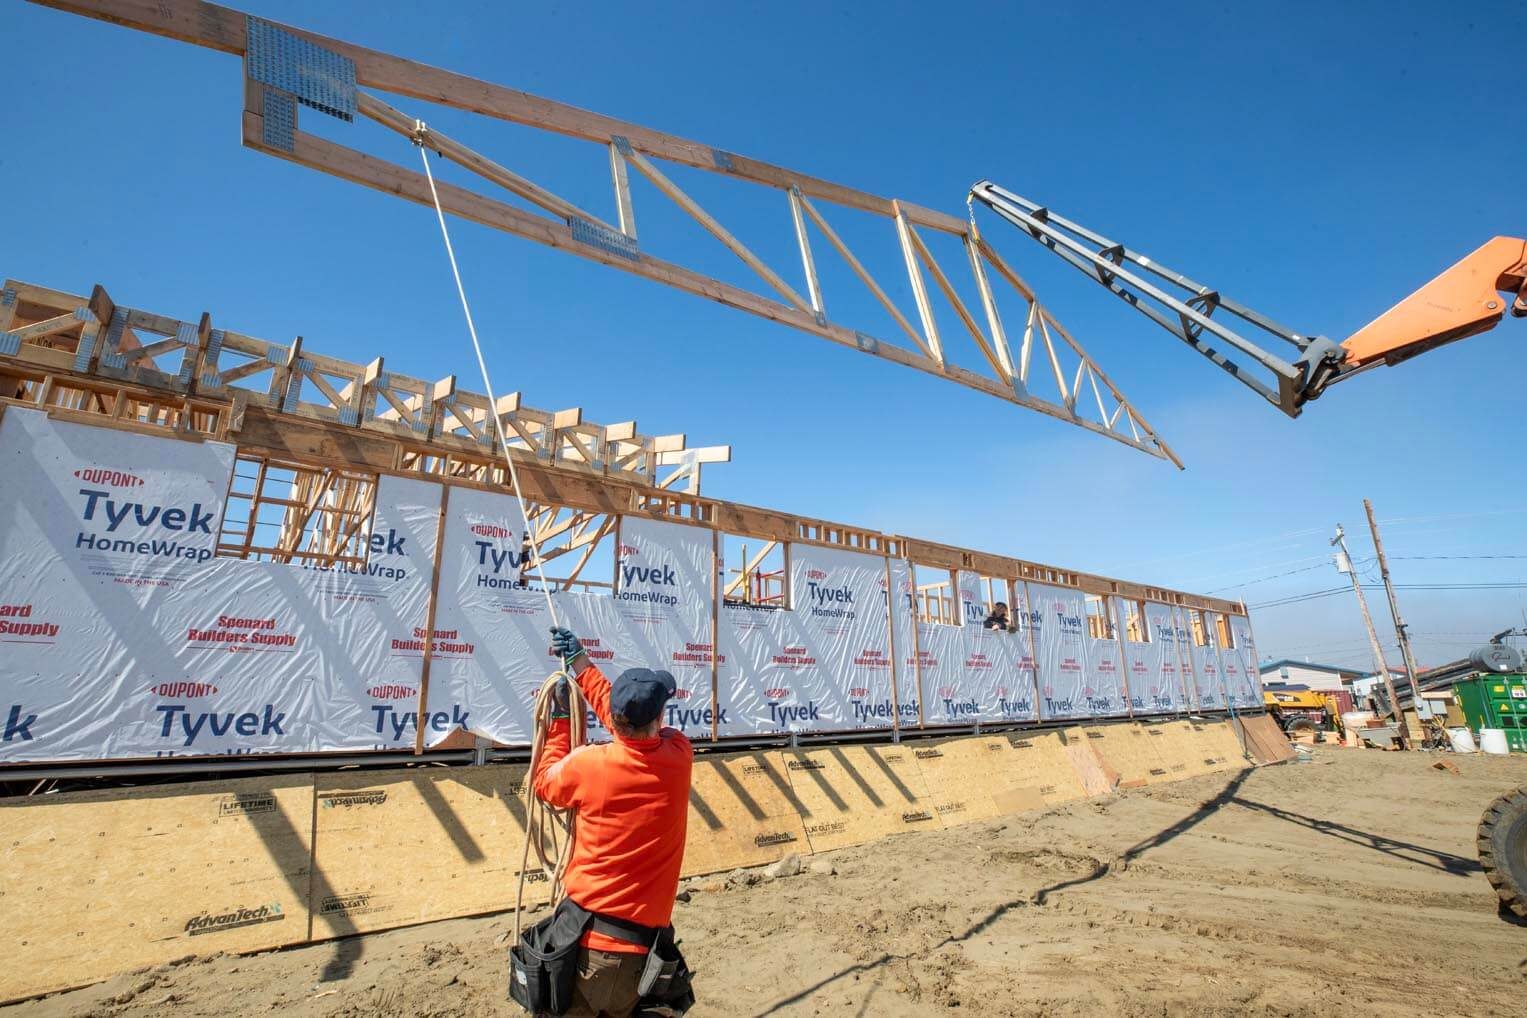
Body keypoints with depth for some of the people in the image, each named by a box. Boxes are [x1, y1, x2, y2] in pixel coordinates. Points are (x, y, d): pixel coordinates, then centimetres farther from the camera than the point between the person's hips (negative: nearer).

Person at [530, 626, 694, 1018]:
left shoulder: (587, 764, -16)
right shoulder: (679, 756, -8)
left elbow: (544, 782, 8)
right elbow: (641, 721, 10)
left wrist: (561, 717, 15)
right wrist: (580, 661, 15)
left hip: (584, 937, -2)